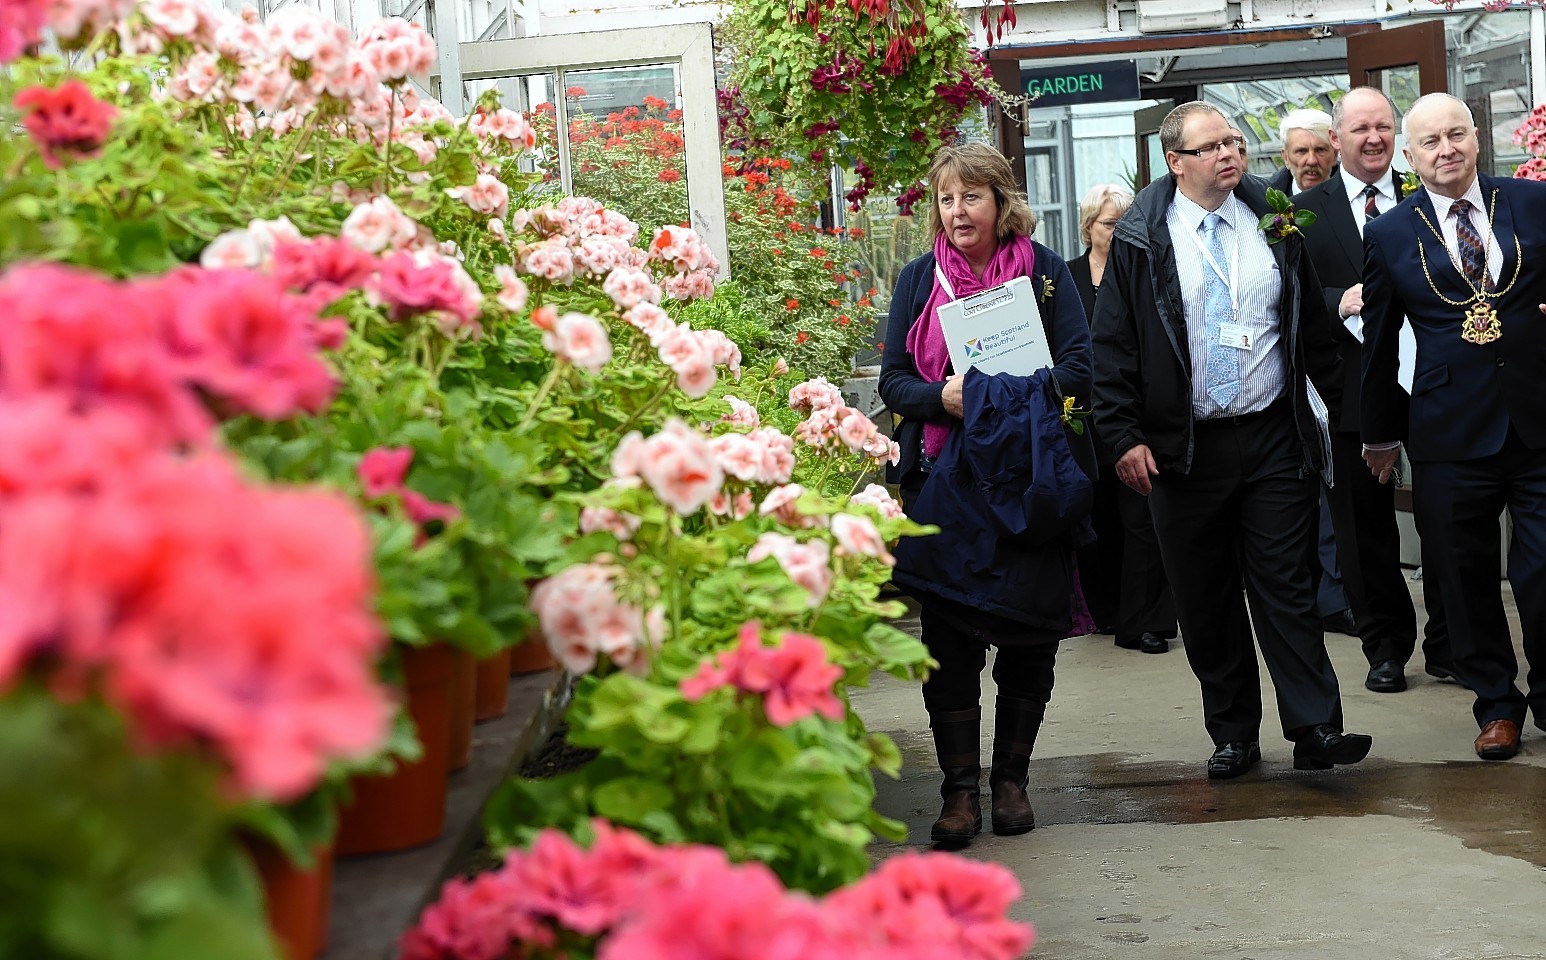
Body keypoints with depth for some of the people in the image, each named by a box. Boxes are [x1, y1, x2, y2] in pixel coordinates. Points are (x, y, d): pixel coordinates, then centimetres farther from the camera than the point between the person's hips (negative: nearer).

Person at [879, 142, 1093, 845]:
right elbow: (894, 381, 5)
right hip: (942, 483, 1)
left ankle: (1011, 778, 18)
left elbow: (1078, 370, -3)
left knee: (1030, 631, 3)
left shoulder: (1043, 270, 3)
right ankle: (960, 788, 6)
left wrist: (1006, 395, -19)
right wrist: (944, 397, -16)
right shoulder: (918, 278, 7)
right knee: (948, 639, -2)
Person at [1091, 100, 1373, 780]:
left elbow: (1314, 329, 13)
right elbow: (1113, 345, -2)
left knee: (1286, 588, 0)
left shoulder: (1275, 227, 7)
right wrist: (1123, 436, -9)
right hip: (1183, 449, -1)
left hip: (1274, 439, 1)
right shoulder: (1141, 240, -1)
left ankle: (1316, 729, 1)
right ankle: (1233, 734, 17)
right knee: (1205, 600, 6)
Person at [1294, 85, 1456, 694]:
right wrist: (1340, 302, -19)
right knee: (1365, 527, 7)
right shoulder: (1306, 211, 3)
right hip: (1353, 388, 0)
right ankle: (1386, 648, 19)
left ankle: (1447, 643, 19)